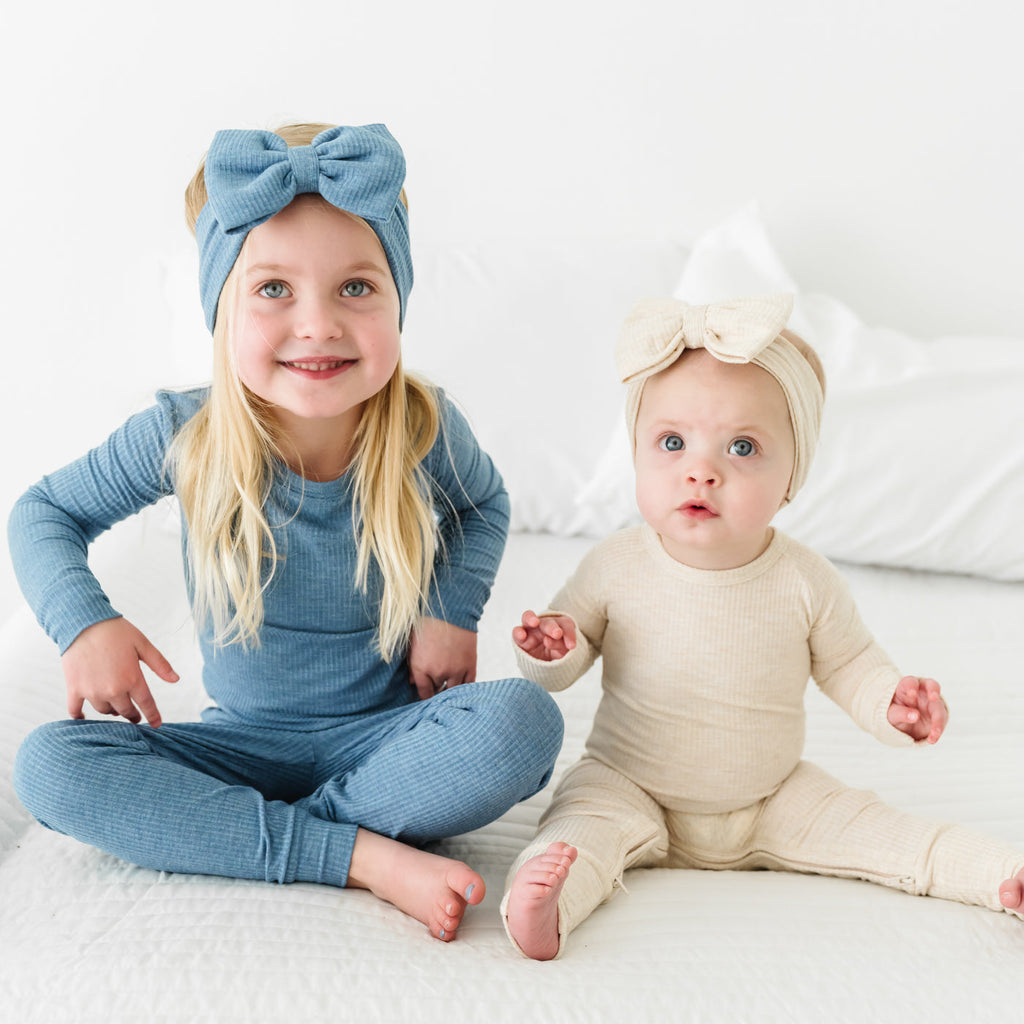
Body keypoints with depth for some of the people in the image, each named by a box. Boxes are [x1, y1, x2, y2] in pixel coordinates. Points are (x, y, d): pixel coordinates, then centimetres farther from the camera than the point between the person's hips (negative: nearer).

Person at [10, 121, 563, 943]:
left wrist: (451, 610, -8)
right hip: (244, 742, 1)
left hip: (385, 733, 0)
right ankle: (367, 855, -26)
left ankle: (219, 830, -20)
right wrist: (84, 622, -19)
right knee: (50, 765, -22)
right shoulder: (183, 438, -15)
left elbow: (483, 505, 9)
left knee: (523, 721, -31)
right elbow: (45, 513, 0)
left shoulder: (425, 429, -14)